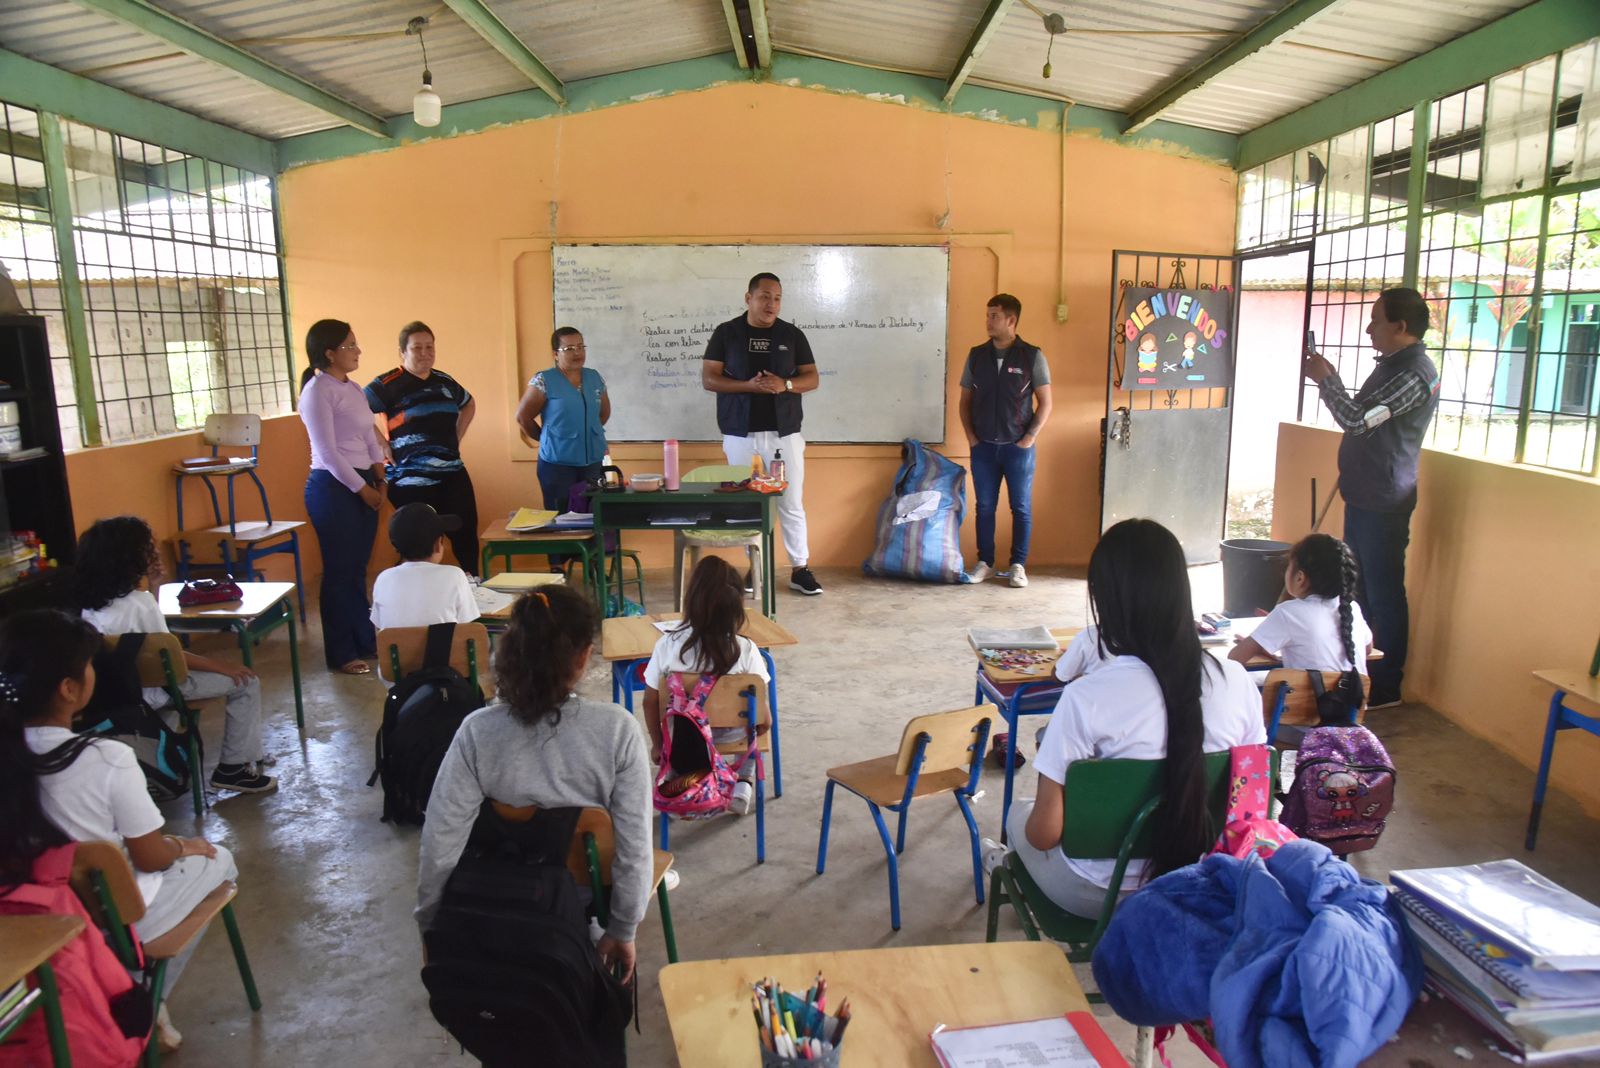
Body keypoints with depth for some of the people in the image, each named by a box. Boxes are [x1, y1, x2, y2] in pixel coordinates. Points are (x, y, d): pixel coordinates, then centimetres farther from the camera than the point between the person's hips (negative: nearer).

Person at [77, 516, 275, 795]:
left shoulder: (94, 598, 2)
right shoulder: (139, 603, -24)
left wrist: (148, 582, 9)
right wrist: (221, 666, -12)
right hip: (152, 691, -9)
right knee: (245, 682, -2)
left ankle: (250, 755, 27)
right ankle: (233, 768, 3)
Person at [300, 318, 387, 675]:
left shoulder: (354, 389, 14)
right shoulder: (318, 391, -11)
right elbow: (328, 451, -15)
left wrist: (379, 477, 5)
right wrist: (362, 488, -13)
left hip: (363, 485, 8)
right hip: (332, 487, -8)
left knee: (358, 569, 15)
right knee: (339, 572, -1)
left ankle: (365, 641, 25)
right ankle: (341, 654, 9)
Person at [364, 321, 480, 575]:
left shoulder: (444, 381, 13)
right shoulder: (387, 384, -6)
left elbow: (469, 405, 31)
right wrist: (385, 447, -13)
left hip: (452, 473, 5)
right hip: (412, 478, -5)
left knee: (466, 532, 6)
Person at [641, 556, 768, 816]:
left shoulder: (667, 645, -21)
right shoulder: (745, 649, -23)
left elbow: (651, 702, -10)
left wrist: (657, 745, 8)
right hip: (731, 735, -1)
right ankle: (743, 787, 20)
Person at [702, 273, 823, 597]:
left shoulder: (792, 334, 5)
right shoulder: (726, 333, 2)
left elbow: (812, 378, 6)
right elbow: (708, 378, -2)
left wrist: (785, 384, -15)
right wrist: (748, 385, -17)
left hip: (784, 432, 1)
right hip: (740, 433, 0)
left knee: (791, 503, 2)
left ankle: (800, 569, 10)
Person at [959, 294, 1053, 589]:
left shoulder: (1032, 356, -4)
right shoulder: (976, 355, 4)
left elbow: (1045, 402, -2)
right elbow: (965, 400, 10)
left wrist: (1030, 437, -9)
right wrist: (970, 436, 1)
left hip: (1018, 447, -2)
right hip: (983, 446, 2)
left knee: (1021, 508, 4)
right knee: (984, 506, 7)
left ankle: (1019, 565, 13)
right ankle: (985, 562, 18)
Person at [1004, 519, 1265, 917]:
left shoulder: (1087, 697, -28)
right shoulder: (1237, 681, -15)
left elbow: (1045, 833, -21)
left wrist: (1032, 824, 1)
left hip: (1099, 895, -4)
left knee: (1019, 813, 25)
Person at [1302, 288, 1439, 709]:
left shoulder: (1414, 372, -19)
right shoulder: (1393, 364, 16)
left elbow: (1357, 419, -25)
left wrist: (1325, 379, -13)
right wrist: (1329, 380, 14)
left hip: (1384, 503, -11)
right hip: (1365, 496, 11)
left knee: (1384, 594, -2)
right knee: (1359, 588, 18)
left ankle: (1385, 688, 8)